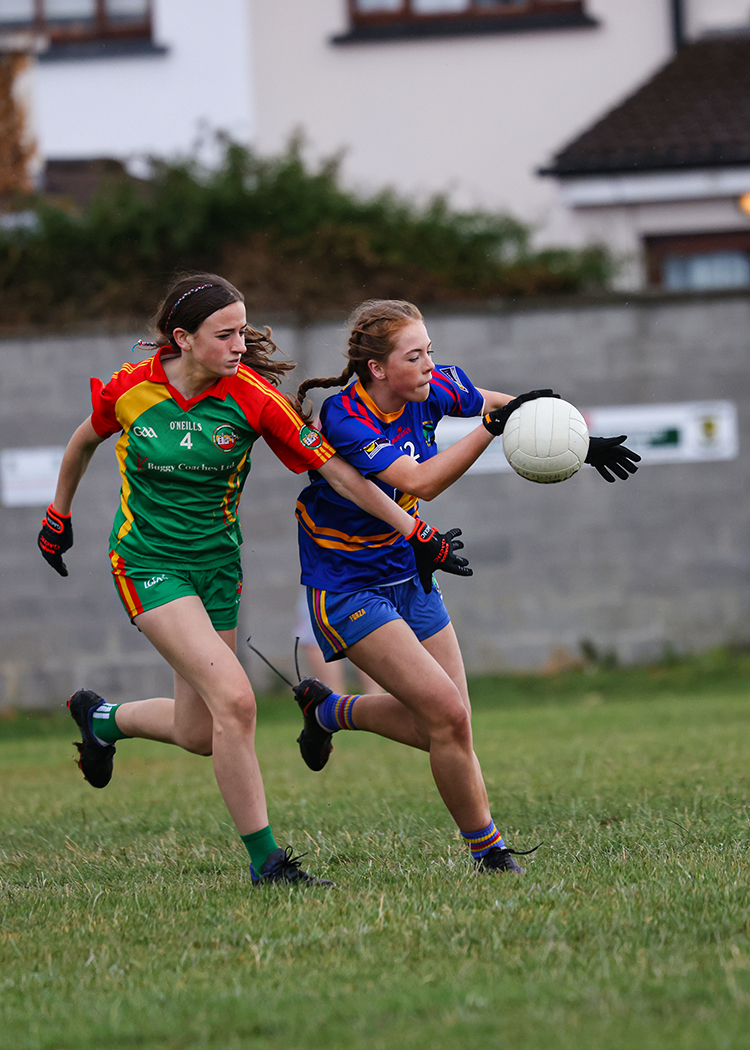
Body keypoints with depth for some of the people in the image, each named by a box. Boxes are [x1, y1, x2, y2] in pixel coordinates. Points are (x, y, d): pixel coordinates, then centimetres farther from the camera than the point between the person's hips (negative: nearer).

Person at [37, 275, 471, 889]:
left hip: (217, 565, 3)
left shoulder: (252, 396, -13)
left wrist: (417, 536, -15)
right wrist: (59, 515, 21)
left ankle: (103, 718, 40)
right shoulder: (130, 389, -13)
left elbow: (336, 470, -12)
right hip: (148, 563, -3)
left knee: (199, 735, 8)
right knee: (235, 700, -21)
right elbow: (84, 441, 9)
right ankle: (265, 861, -12)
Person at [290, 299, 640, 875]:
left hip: (408, 575, 7)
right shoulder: (343, 421, -26)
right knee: (448, 713, -17)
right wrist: (494, 426, -40)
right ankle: (488, 851, -1)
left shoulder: (431, 390, -7)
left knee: (444, 726, 7)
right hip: (347, 587, -7)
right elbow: (421, 482, -36)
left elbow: (507, 404, 11)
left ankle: (328, 709, 31)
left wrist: (579, 441, 3)